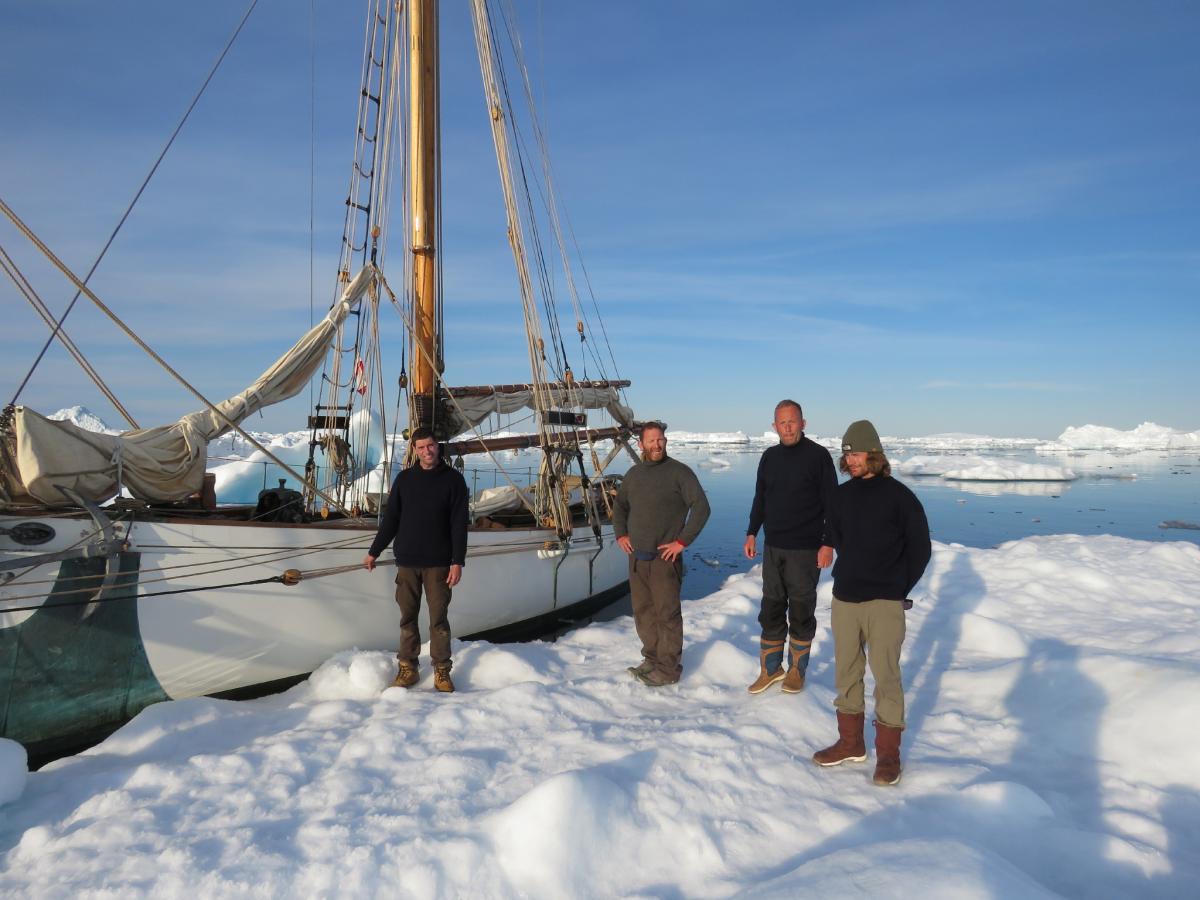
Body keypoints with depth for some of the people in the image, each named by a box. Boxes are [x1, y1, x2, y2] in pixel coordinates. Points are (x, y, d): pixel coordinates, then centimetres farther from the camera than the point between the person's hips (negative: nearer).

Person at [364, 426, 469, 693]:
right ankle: (407, 666, 19)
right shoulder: (404, 479, 6)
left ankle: (442, 670, 13)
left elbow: (459, 523, -5)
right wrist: (374, 551, 10)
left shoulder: (453, 479, -2)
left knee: (438, 618, 2)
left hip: (438, 563, -2)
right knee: (408, 617, 8)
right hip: (407, 561, 3)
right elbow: (390, 519, 11)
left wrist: (458, 561, -11)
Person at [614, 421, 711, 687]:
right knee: (643, 611, 13)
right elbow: (619, 505, 25)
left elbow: (701, 507, -12)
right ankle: (652, 658, 27)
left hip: (665, 558, -6)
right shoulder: (634, 474, 11)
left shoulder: (679, 472, -7)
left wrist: (683, 541, -14)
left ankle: (668, 668, 7)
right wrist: (621, 534, 12)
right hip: (636, 557, 6)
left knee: (667, 613, -2)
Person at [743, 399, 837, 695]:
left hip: (806, 549, -4)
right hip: (772, 548, 5)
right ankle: (770, 668, 21)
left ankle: (797, 670, 20)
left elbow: (831, 503, -8)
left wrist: (827, 544, -13)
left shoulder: (818, 455, -7)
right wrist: (752, 533, 12)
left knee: (801, 610, 6)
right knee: (771, 608, 9)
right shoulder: (769, 457, 8)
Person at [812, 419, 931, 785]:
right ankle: (850, 743, 25)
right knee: (846, 672, 11)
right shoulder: (841, 495, 7)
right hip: (844, 598, 5)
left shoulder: (899, 496, -5)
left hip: (884, 603, -5)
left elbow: (919, 548, -1)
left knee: (886, 675, -1)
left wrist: (898, 588, 0)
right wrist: (852, 573, 11)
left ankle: (888, 753, 11)